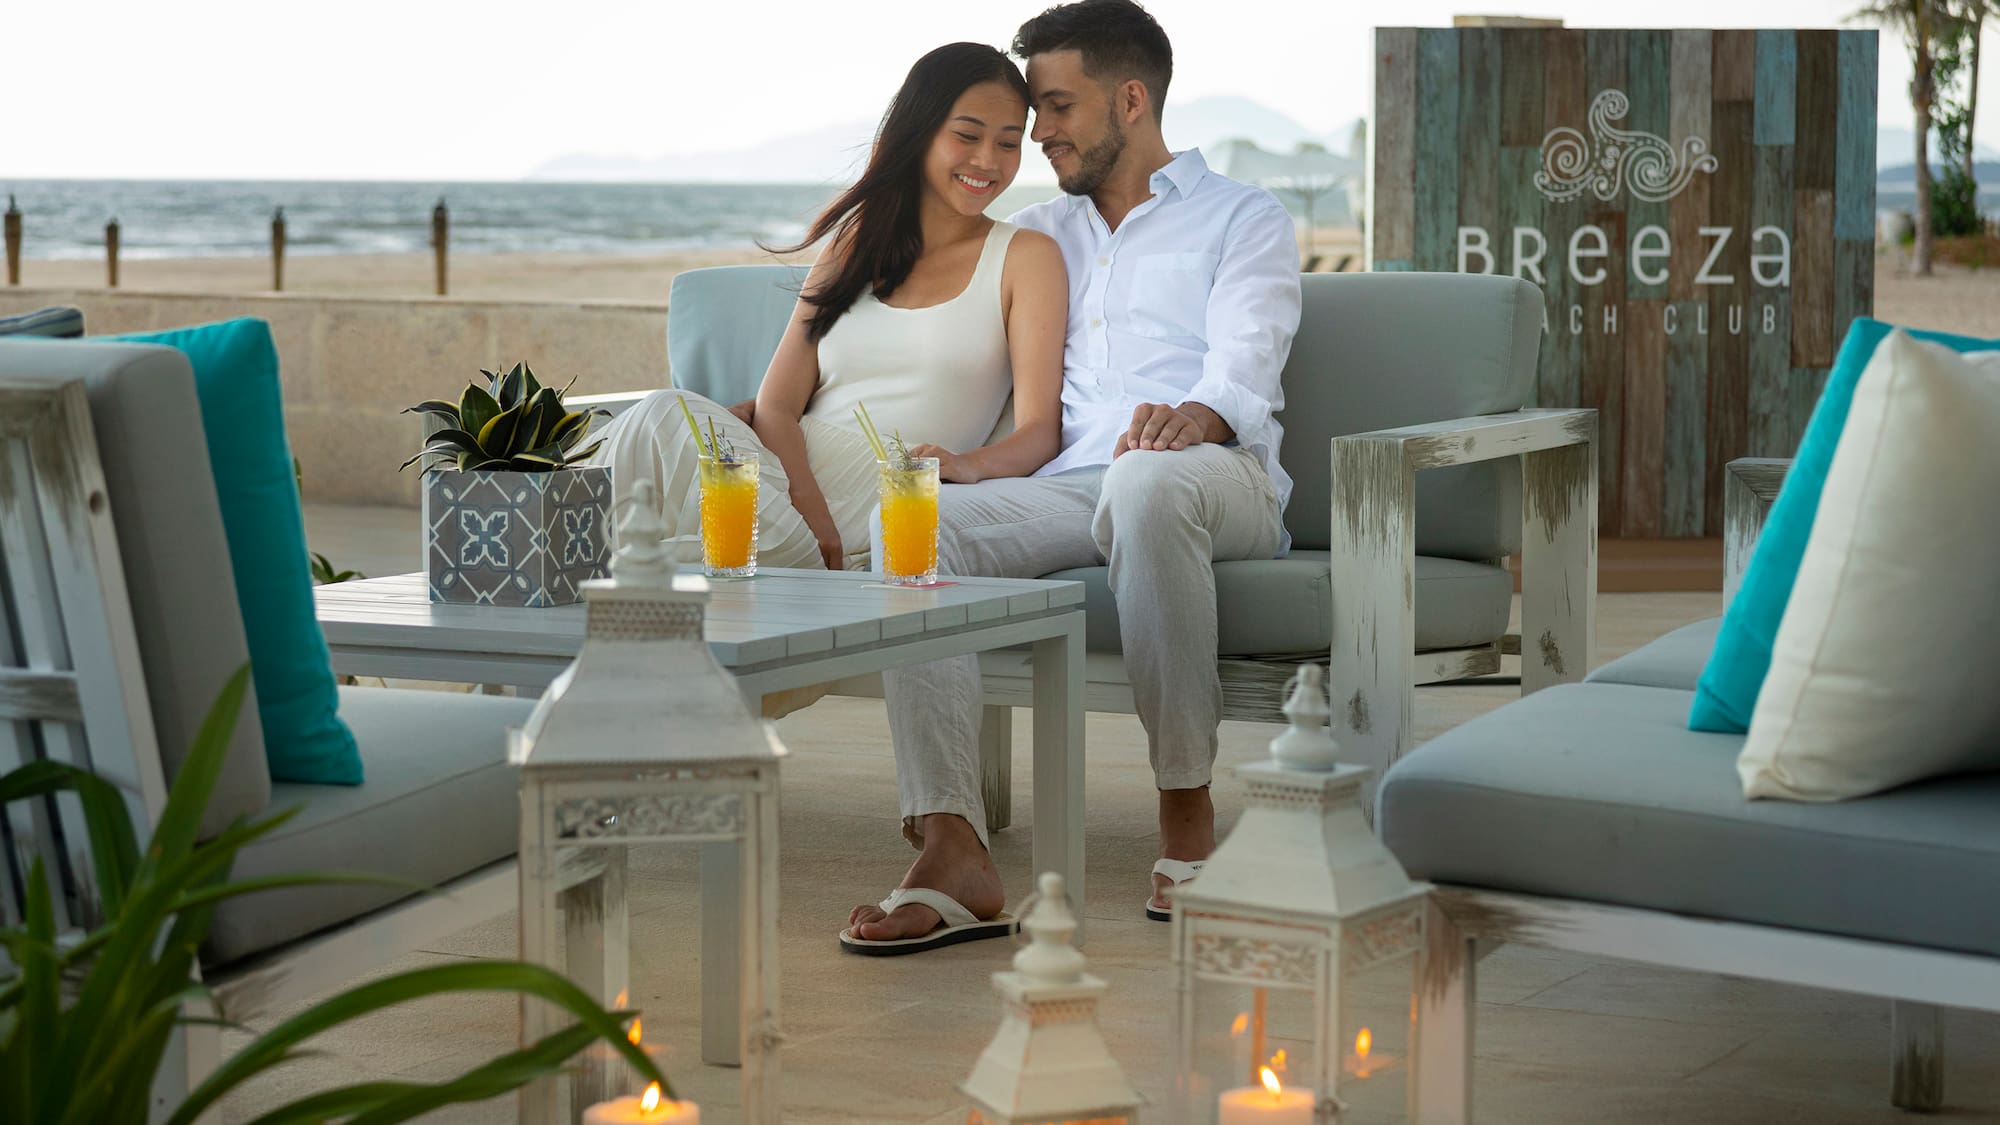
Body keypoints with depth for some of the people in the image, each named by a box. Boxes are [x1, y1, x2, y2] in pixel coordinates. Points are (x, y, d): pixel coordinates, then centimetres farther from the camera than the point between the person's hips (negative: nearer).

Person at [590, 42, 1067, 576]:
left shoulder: (1026, 256, 11)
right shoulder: (853, 243, 22)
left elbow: (1039, 432, 1)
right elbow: (777, 404, 9)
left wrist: (969, 465, -24)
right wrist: (805, 501, -13)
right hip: (791, 470, 4)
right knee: (670, 412, -31)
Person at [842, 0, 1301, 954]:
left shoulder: (1242, 220, 15)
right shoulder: (1040, 234, 31)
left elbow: (1245, 368, -3)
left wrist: (1196, 417, -28)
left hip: (1216, 477, -4)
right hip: (1068, 485, 4)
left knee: (1148, 481, -42)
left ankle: (1187, 812, -31)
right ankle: (951, 852, -37)